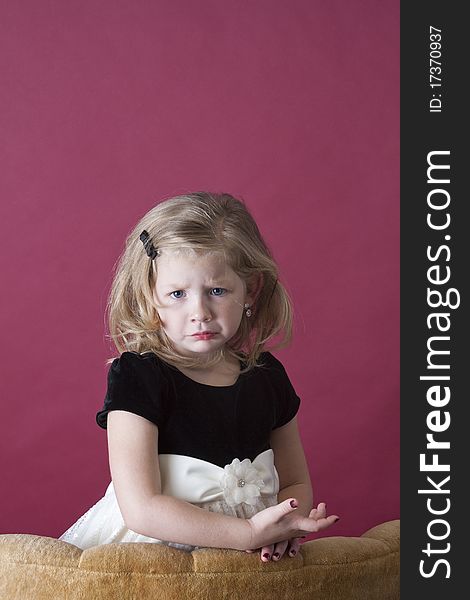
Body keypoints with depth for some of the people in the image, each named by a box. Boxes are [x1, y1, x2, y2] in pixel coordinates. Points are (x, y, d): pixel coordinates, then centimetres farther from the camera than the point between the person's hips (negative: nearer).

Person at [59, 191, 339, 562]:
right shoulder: (136, 377, -10)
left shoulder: (267, 375, 5)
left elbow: (296, 483, 15)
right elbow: (140, 508, -16)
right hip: (149, 554, -3)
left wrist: (284, 527, -6)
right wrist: (250, 532, -21)